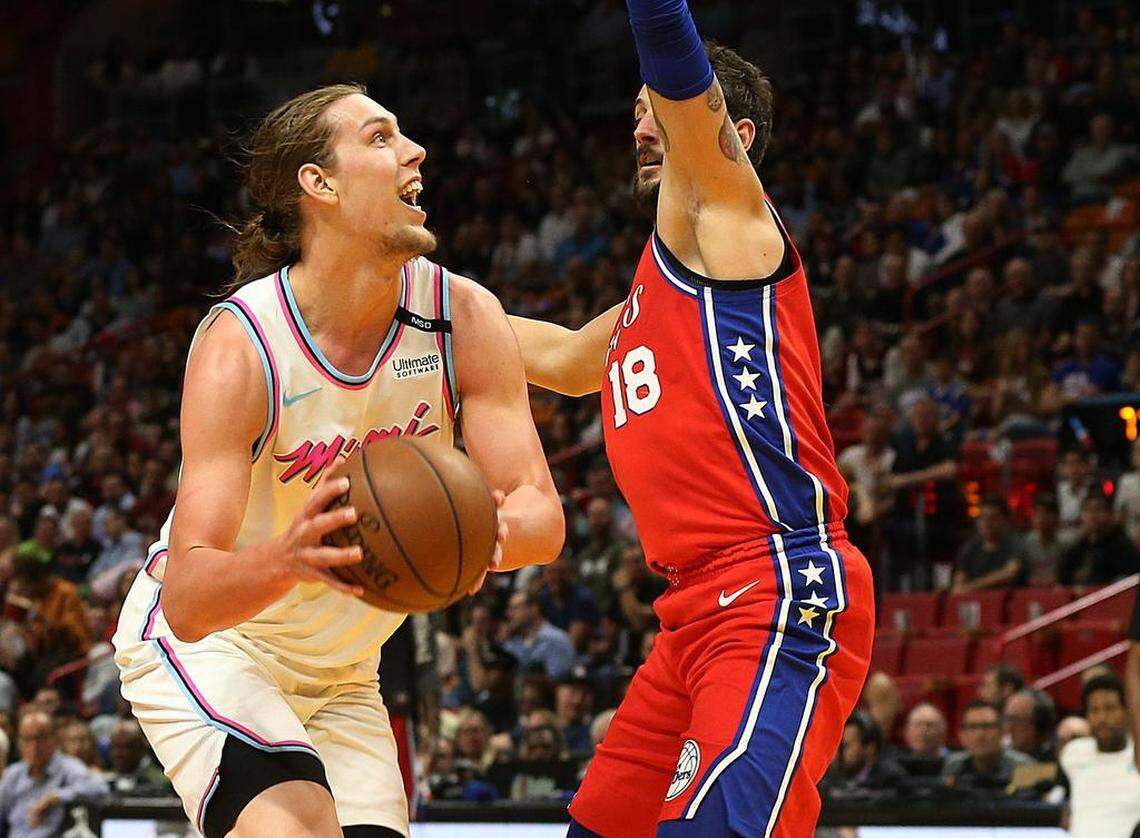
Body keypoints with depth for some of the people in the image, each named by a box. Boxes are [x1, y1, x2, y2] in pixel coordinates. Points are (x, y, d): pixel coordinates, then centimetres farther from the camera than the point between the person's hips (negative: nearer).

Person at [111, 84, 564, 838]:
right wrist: (286, 559, -52)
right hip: (202, 644, -6)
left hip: (341, 674, 6)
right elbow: (186, 598, -31)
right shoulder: (238, 345, -26)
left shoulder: (465, 318, -13)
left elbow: (543, 517, -16)